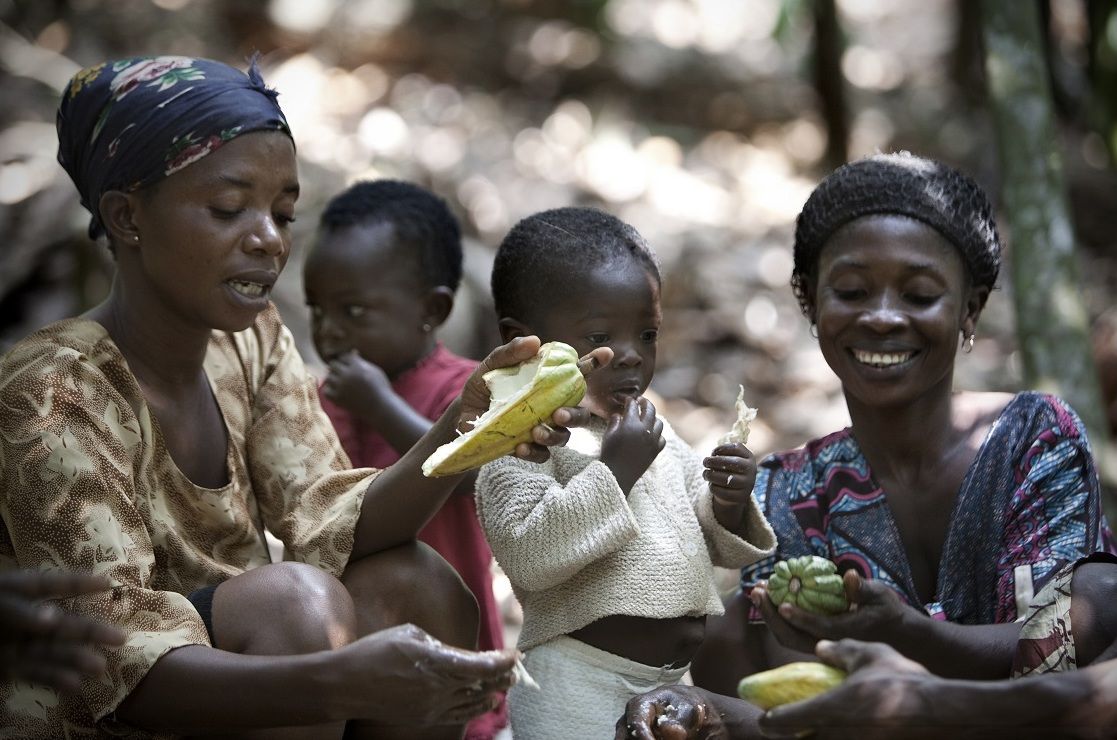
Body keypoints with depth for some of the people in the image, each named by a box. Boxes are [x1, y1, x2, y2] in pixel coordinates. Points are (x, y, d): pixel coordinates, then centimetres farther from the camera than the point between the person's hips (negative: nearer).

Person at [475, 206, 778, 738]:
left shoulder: (655, 435, 11)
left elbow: (711, 544, 17)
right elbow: (528, 555, -24)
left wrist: (728, 505, -5)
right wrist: (613, 471, -23)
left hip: (682, 672, 7)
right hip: (577, 686, -7)